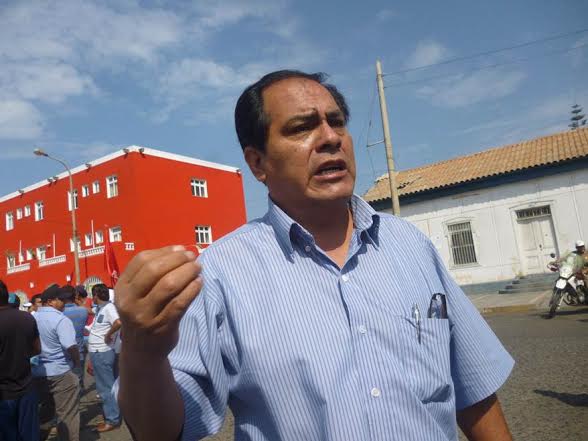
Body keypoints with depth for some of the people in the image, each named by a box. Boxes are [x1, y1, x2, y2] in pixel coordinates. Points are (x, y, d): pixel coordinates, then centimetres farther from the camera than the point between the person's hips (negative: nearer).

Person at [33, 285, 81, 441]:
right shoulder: (61, 319, -16)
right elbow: (70, 346, -24)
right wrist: (77, 362, -8)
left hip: (37, 372, 7)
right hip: (60, 372, -7)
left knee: (44, 410, 23)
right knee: (67, 414, 3)